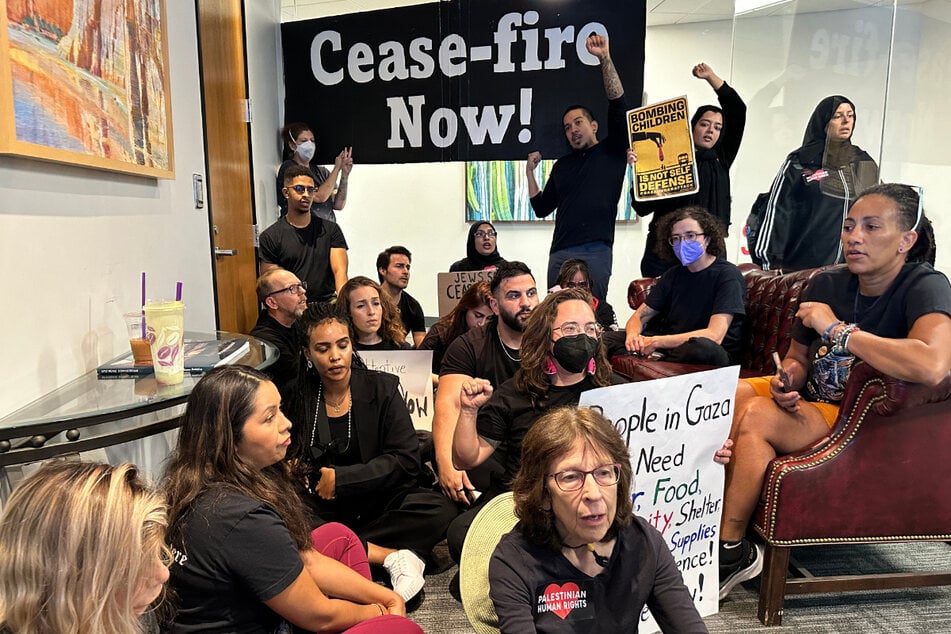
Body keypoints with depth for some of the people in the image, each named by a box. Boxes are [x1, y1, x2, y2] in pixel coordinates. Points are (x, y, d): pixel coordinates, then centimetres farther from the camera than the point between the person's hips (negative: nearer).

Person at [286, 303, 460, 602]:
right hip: (322, 507, 1)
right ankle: (392, 555, -23)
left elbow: (405, 460, -7)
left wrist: (340, 479, -14)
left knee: (440, 510, -27)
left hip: (379, 501, -1)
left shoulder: (382, 388, -1)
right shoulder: (296, 397, 1)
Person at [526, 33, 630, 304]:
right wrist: (530, 172, 14)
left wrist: (605, 58, -11)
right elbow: (541, 208, 22)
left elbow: (619, 104, -3)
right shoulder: (562, 165, 22)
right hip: (560, 253, 4)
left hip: (596, 252, -4)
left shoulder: (612, 151, 11)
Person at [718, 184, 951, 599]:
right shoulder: (826, 284, 2)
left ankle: (730, 551, -13)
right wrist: (787, 381, -10)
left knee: (754, 417, -27)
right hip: (812, 400, 7)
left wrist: (836, 328, -28)